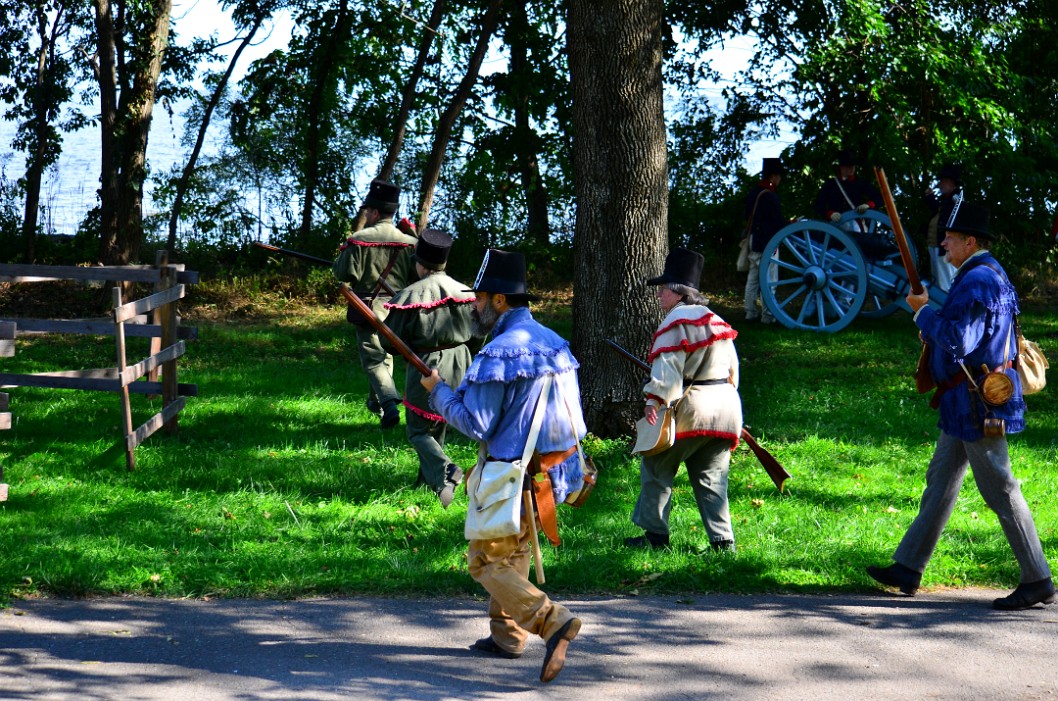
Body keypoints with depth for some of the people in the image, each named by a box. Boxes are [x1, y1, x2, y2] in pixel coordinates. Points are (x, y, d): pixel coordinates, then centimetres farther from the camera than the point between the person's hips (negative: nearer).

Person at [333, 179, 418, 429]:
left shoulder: (359, 240, -12)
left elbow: (346, 273, -14)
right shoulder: (407, 242, -1)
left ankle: (389, 404, -23)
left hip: (368, 307, -4)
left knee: (373, 358, -2)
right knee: (386, 354, 22)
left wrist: (339, 260, 6)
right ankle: (376, 402, 35)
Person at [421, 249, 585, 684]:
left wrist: (439, 391, -4)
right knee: (514, 551, 24)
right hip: (551, 471, 9)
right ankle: (507, 636, 30)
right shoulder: (551, 342, 6)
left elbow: (477, 424, -20)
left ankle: (552, 622, -16)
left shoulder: (499, 353, -21)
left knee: (487, 562, 1)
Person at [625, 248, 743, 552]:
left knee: (657, 468, 5)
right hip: (726, 405, 8)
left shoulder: (677, 321, -9)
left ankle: (655, 533, 5)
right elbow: (733, 368, 21)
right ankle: (722, 539, 3)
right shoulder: (716, 321, 17)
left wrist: (654, 401, -27)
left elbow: (667, 367, -21)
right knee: (711, 476, 11)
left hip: (690, 406, -8)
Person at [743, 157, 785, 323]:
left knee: (753, 277, 13)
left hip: (754, 241, 9)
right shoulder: (770, 196, -17)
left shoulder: (753, 193, 10)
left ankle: (750, 311, 16)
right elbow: (778, 223, -15)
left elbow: (747, 216, 18)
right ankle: (767, 315, -4)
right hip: (767, 243, -9)